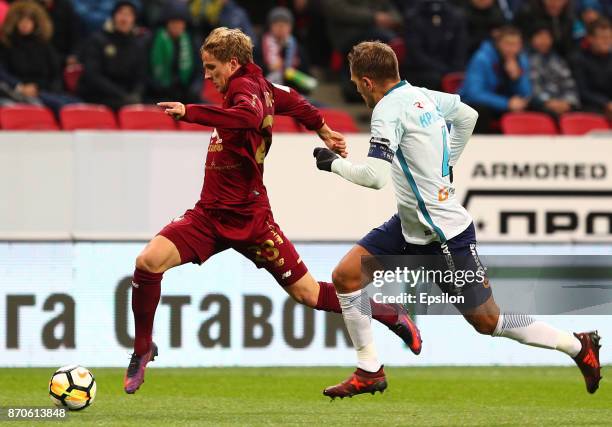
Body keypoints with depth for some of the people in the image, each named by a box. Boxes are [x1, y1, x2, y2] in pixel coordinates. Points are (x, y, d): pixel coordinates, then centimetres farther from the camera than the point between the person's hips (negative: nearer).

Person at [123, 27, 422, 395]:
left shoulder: (245, 87, -16)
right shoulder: (260, 86, 9)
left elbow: (250, 116, -40)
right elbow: (292, 101, 27)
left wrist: (190, 112, -45)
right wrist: (325, 131, 45)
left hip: (248, 219, -8)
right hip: (210, 214, 8)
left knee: (308, 293, 4)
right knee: (149, 261, -14)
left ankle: (393, 316, 23)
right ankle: (143, 349, 0)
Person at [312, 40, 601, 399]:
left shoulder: (388, 109, -21)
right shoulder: (420, 95, 4)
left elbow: (375, 176, -31)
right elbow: (468, 115, 22)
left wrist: (335, 163, -14)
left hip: (445, 235, -9)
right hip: (411, 225, 9)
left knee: (487, 322, 0)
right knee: (346, 277, 2)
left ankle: (579, 346, 15)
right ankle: (369, 373, 9)